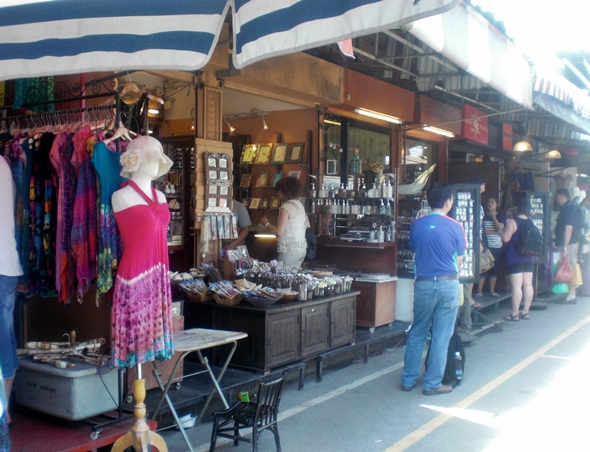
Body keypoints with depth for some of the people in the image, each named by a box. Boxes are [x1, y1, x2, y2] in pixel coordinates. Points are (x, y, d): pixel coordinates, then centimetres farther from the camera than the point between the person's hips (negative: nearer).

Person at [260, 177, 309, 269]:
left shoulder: (285, 208, -13)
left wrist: (266, 224, -1)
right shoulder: (300, 205, 9)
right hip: (302, 249, 8)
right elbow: (307, 227, 14)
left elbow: (279, 232, -16)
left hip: (289, 251, -8)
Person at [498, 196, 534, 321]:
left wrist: (501, 231, 5)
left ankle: (515, 314, -4)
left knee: (516, 286, -6)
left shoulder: (512, 222, -12)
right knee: (528, 285, 8)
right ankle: (525, 311, 15)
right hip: (529, 257, 7)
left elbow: (506, 238, -15)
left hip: (515, 258, -7)